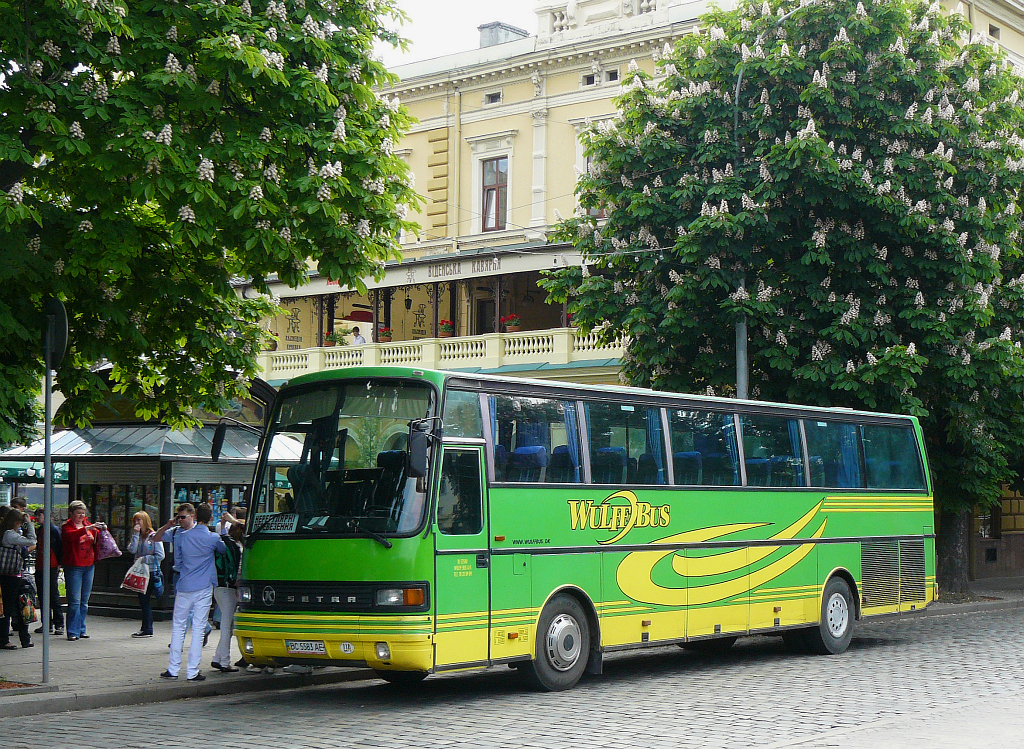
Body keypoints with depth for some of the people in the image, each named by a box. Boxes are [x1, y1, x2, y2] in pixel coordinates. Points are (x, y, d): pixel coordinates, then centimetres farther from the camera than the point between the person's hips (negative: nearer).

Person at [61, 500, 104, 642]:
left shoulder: (88, 525, 14)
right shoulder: (67, 527, -3)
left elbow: (99, 539, 16)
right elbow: (71, 535, -25)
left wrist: (102, 530, -5)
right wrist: (87, 529, -35)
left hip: (89, 566, 6)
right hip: (73, 567, -6)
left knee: (84, 601, 9)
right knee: (74, 600, -8)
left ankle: (81, 630, 16)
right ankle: (73, 632, -5)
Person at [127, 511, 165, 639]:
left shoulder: (154, 536, -7)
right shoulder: (137, 536, 13)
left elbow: (160, 556, -11)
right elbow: (132, 549, -4)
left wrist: (144, 559, -13)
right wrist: (136, 534, -6)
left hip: (151, 572, -7)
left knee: (145, 600, -6)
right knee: (142, 601, 9)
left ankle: (147, 630, -1)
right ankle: (145, 628, 15)